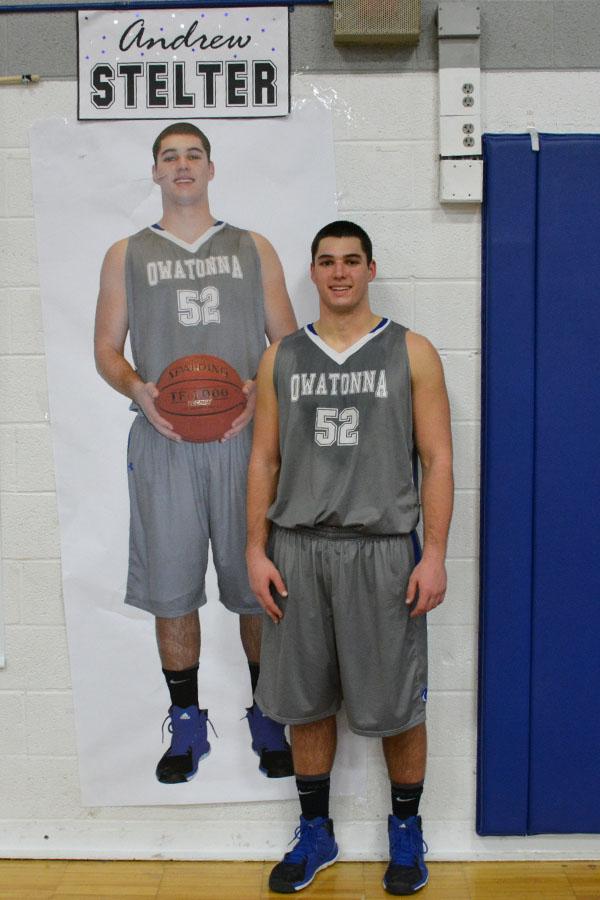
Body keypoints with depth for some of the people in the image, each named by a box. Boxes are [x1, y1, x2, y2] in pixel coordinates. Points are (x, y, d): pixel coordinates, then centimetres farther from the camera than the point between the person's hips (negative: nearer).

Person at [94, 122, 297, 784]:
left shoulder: (253, 249, 13)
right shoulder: (126, 255, 13)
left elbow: (288, 343, 11)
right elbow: (106, 349, 11)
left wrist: (259, 390, -9)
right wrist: (138, 389, -10)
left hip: (244, 437, 0)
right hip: (163, 440, 1)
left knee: (258, 585, 3)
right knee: (171, 588, 4)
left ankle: (267, 718, 21)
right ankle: (186, 723, 21)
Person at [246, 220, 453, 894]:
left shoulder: (410, 352, 2)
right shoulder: (281, 358, 9)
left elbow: (437, 460, -1)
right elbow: (264, 460, 9)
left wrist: (434, 554, -9)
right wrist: (256, 550, 1)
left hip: (383, 549, -2)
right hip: (296, 549, 3)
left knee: (396, 704, 6)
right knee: (305, 700, 11)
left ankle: (406, 829, 29)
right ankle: (315, 831, 30)